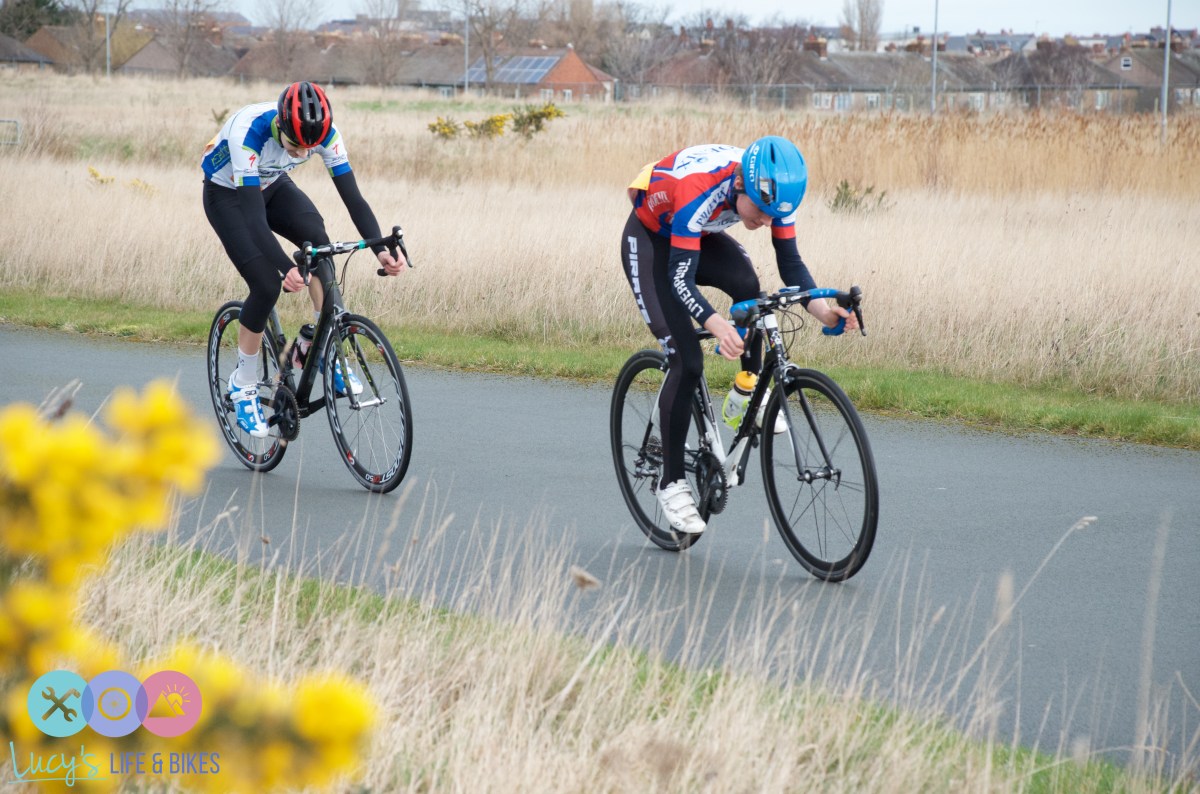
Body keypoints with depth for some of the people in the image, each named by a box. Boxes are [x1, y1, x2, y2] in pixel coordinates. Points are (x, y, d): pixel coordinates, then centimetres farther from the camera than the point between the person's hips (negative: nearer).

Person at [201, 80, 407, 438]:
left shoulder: (325, 131, -27)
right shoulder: (248, 131, -40)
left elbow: (352, 196, -26)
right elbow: (254, 217, -44)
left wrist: (382, 249, -42)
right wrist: (286, 268, -57)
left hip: (273, 186, 4)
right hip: (228, 194, -4)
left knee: (317, 238, -27)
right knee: (267, 285, -19)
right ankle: (243, 384, 1)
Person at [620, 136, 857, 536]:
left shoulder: (772, 188, -23)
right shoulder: (700, 189, -40)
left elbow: (790, 262, -17)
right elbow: (680, 279, -40)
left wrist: (819, 307, -37)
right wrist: (715, 324, -58)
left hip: (699, 237, 5)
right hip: (650, 240, -5)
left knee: (747, 285, -30)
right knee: (687, 361, -15)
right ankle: (671, 483, -4)